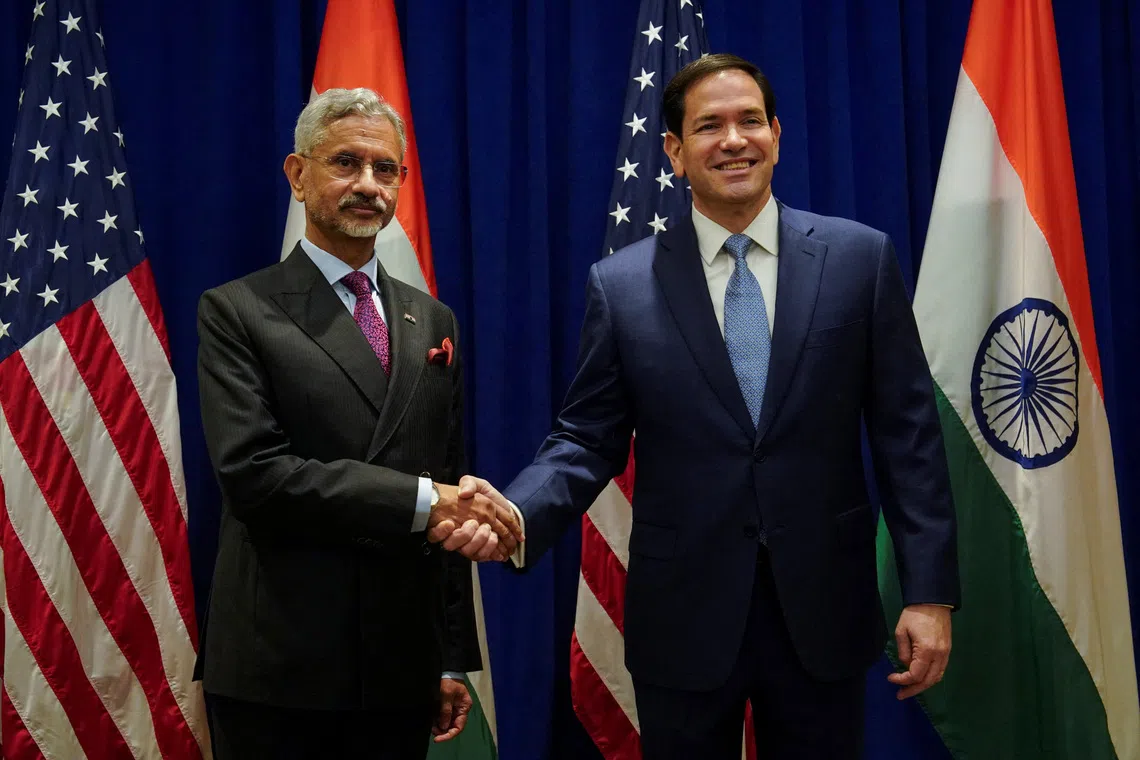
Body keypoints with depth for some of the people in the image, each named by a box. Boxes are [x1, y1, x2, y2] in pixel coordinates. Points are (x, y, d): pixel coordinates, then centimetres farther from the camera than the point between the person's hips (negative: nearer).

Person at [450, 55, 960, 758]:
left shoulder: (860, 258, -1)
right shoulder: (622, 284, -1)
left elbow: (907, 432, -1)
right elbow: (588, 440, 0)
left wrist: (930, 593, -5)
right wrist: (516, 515, -19)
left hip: (824, 611, 1)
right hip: (683, 617, 0)